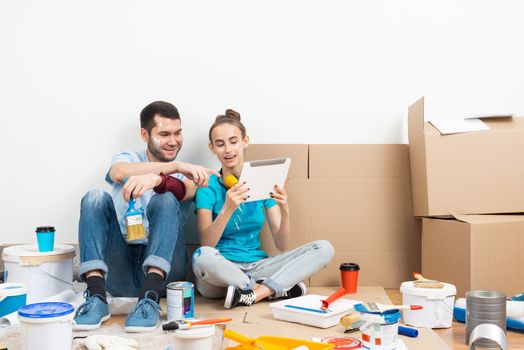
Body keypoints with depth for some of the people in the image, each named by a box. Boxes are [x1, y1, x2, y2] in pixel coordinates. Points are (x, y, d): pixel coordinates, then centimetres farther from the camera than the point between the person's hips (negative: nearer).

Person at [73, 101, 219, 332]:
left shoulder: (189, 173, 11)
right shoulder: (128, 159, 13)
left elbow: (186, 191, -16)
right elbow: (119, 172, -14)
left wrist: (154, 179, -38)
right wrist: (176, 166, -27)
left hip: (162, 269, -1)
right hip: (119, 270, 1)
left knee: (166, 200, -24)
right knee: (95, 198, -18)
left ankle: (150, 299, -37)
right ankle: (96, 297, -29)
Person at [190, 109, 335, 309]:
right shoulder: (208, 186, -3)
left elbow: (282, 246, 0)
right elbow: (206, 245, -15)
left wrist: (285, 211, -18)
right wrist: (227, 209, -30)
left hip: (257, 266, 3)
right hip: (222, 272, -3)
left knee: (325, 249, -13)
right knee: (202, 257, -38)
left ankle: (254, 293, -22)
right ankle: (278, 288, -18)